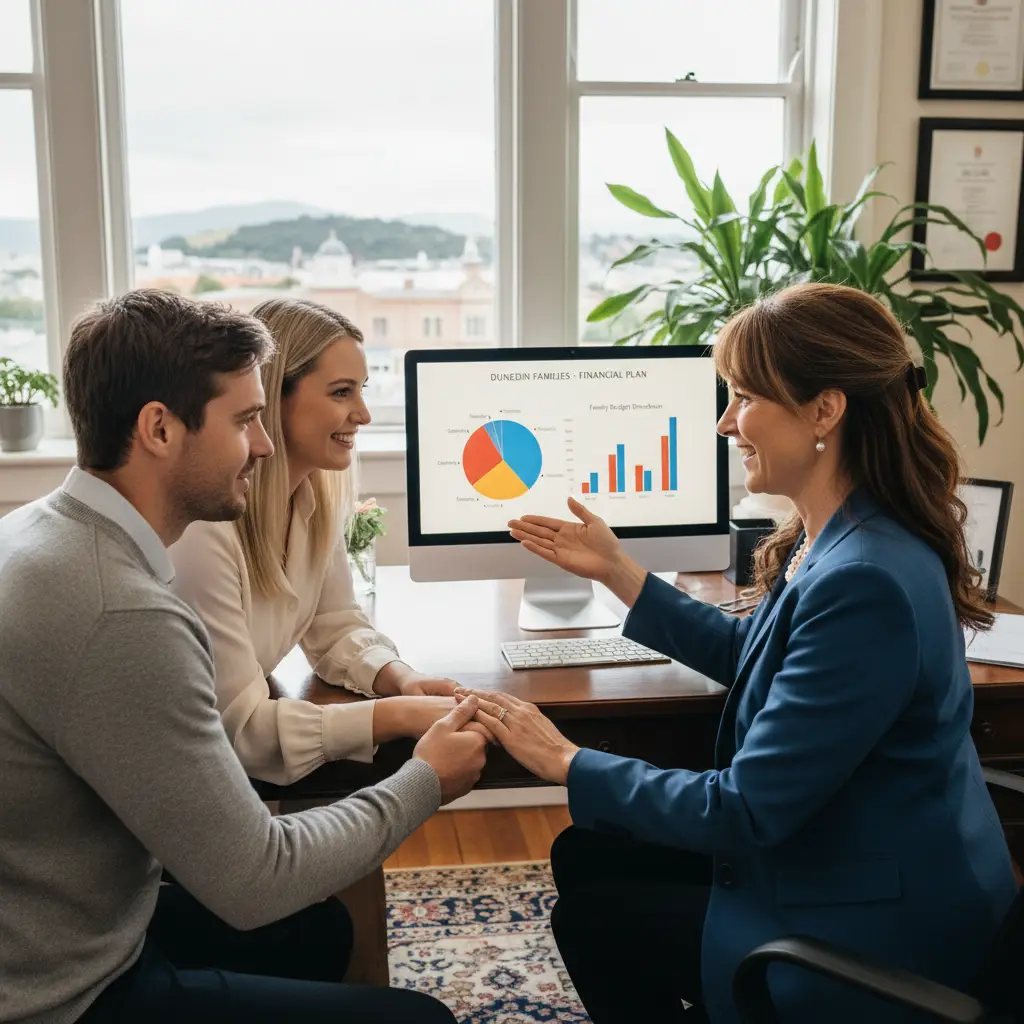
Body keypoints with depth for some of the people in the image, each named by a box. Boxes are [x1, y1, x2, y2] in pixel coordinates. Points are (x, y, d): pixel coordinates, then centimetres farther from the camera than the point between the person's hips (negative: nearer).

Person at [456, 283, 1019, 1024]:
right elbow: (751, 657, 17)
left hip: (872, 935, -9)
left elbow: (745, 813, -28)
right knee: (586, 855, 15)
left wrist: (568, 763, -16)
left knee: (590, 919, 8)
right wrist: (616, 571, 11)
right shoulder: (835, 539, -1)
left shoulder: (865, 582, -32)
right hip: (831, 855, 9)